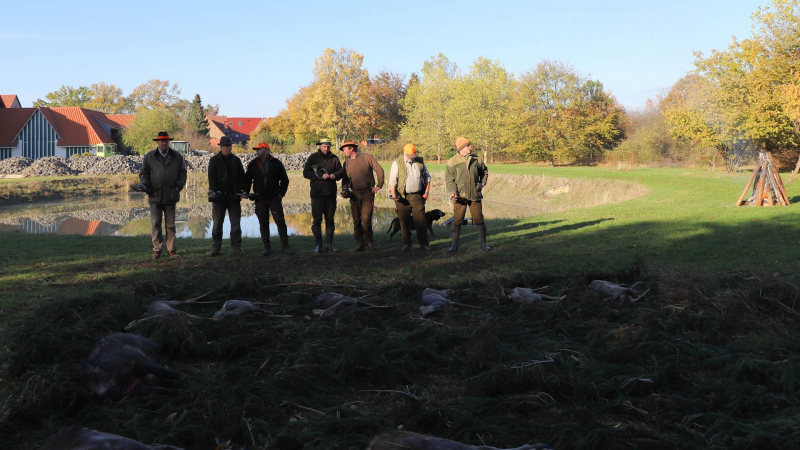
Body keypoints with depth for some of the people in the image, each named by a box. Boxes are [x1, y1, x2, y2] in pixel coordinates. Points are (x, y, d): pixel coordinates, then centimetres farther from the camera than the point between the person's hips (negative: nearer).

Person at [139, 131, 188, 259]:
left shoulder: (177, 157, 10)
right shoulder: (149, 157, 8)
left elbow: (182, 173, 12)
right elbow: (143, 173, 9)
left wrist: (179, 185, -2)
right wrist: (145, 185, -7)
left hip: (170, 196, 1)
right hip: (155, 196, 0)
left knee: (170, 224, 5)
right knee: (155, 224, 0)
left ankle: (171, 249, 11)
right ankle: (157, 250, 7)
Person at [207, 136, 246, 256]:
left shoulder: (236, 160, 11)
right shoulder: (214, 160, 3)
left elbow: (242, 176, 12)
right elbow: (211, 177, -5)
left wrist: (239, 190, -1)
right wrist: (213, 191, -18)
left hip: (234, 197, 2)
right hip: (219, 197, -2)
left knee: (236, 224, 4)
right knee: (217, 224, 2)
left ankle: (237, 248, 10)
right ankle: (215, 248, 8)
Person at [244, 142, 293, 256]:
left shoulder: (276, 163, 1)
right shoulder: (253, 164, 7)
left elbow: (285, 179, 7)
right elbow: (247, 179, 14)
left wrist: (281, 193, 0)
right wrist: (246, 191, -1)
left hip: (274, 198, -2)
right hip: (260, 199, 2)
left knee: (280, 221, -6)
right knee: (263, 223, 4)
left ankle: (285, 246, -2)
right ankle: (267, 247, 11)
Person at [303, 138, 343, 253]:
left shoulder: (334, 158, 12)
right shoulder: (313, 158, 5)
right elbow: (306, 172, -2)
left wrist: (334, 175, -8)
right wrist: (320, 176, -12)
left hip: (331, 194, 3)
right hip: (317, 193, -3)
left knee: (330, 219, 6)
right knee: (317, 219, -4)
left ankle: (329, 244, 11)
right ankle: (319, 245, 2)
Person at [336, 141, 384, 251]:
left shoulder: (366, 157, -1)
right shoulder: (347, 162, 11)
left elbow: (380, 170, 2)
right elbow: (344, 178, 15)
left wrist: (379, 186, -1)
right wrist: (344, 190, -3)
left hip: (367, 193, -4)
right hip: (354, 194, 4)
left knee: (366, 218, -12)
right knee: (356, 221, 3)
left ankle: (368, 240, 9)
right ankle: (359, 244, 10)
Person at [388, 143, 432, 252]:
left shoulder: (420, 161, 10)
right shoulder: (397, 163, 1)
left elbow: (427, 177, 17)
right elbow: (392, 180, -3)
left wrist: (427, 191, 7)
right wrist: (393, 194, -14)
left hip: (417, 196, 1)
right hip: (402, 197, -1)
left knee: (420, 220, -5)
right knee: (404, 221, 3)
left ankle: (423, 243, -1)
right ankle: (406, 244, 13)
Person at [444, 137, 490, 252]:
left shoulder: (476, 159, 6)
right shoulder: (452, 162, -3)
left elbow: (485, 171, 25)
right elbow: (449, 179, -5)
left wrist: (482, 183, 13)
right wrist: (453, 192, -18)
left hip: (475, 195, 2)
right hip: (460, 196, -2)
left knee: (479, 220, 3)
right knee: (457, 221, 2)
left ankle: (483, 243, 13)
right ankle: (454, 244, 13)